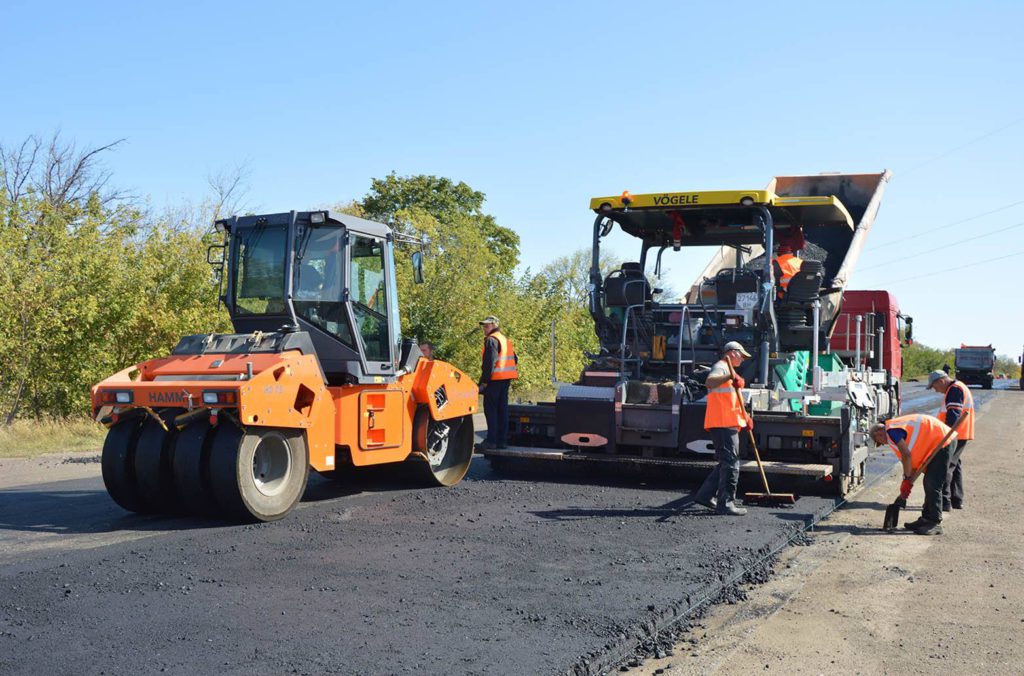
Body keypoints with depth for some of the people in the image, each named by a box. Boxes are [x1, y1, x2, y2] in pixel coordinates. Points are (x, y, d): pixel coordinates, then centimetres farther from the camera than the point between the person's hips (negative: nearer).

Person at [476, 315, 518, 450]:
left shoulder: (491, 340, -10)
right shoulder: (505, 339, 20)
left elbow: (489, 362, -18)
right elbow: (514, 359, 23)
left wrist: (483, 381, -17)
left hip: (495, 379, -9)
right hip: (506, 379, 9)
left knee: (490, 409, -6)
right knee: (502, 409, 11)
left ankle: (491, 441, -9)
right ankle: (502, 440, 13)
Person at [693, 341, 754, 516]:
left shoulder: (728, 371, 27)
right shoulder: (721, 367, -7)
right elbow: (709, 382, -31)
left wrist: (745, 416, 26)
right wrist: (730, 377, -46)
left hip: (729, 424, 11)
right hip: (723, 423, -11)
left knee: (727, 463, 14)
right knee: (730, 464, -10)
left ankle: (705, 495, 17)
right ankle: (726, 503, -7)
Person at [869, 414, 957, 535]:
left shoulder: (891, 430, -9)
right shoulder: (898, 426, 20)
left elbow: (906, 455, -16)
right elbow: (914, 458, 20)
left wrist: (906, 479, -7)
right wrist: (909, 482, 17)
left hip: (942, 441, -11)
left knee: (933, 485, -10)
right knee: (929, 484, 15)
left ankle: (935, 524, -8)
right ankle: (926, 519, 21)